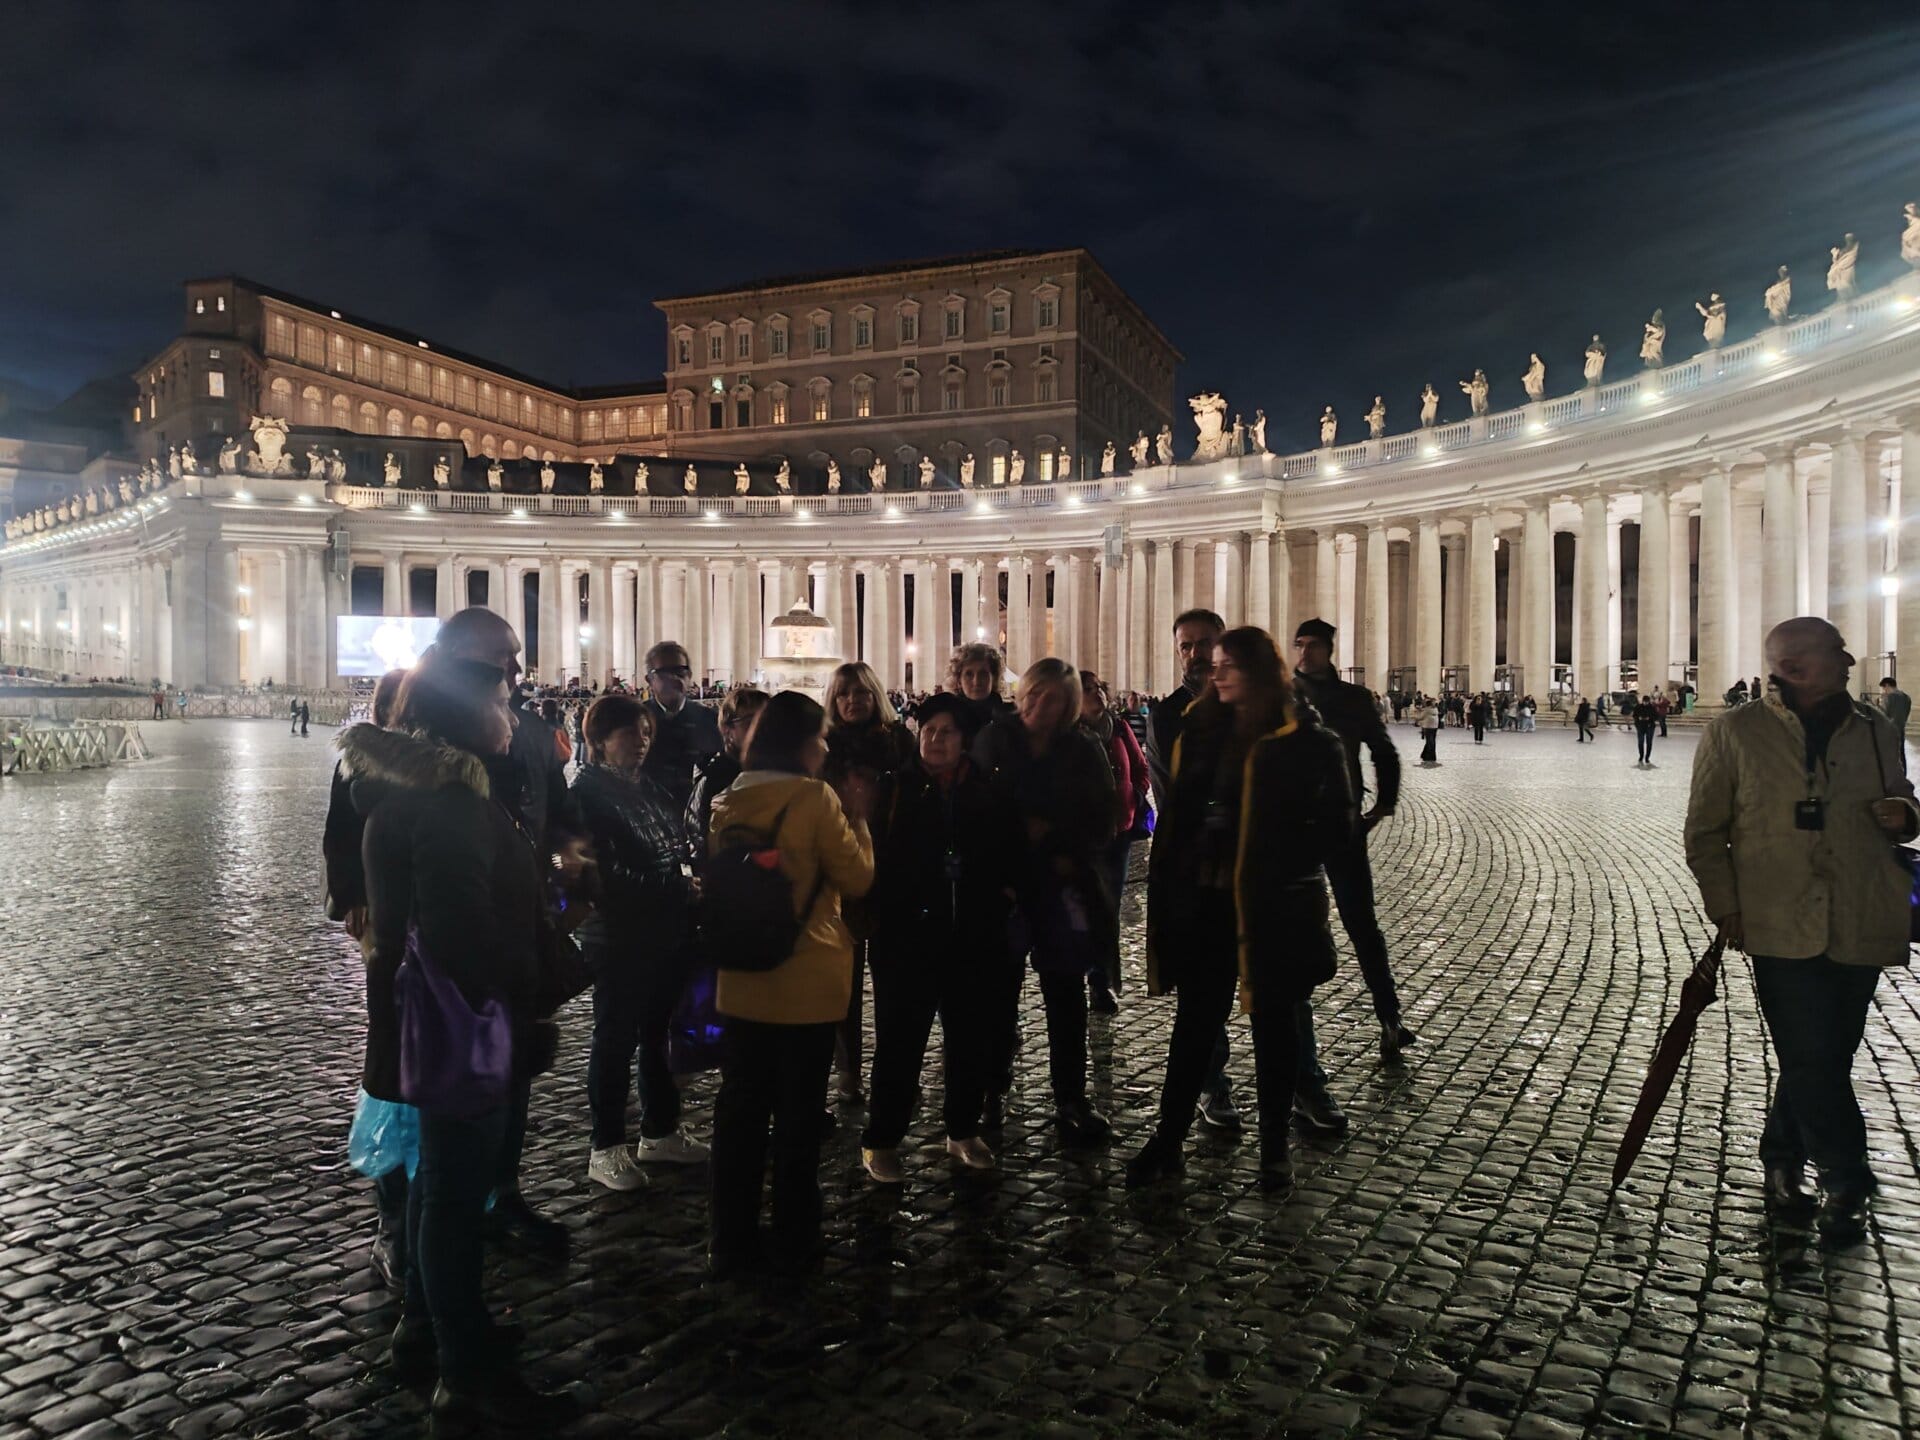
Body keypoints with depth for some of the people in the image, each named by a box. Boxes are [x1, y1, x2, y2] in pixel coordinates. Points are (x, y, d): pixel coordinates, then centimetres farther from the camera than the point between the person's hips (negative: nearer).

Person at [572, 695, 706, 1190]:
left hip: (668, 934, 7)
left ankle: (659, 1132, 29)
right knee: (617, 1039, 3)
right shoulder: (587, 793, -10)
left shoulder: (649, 788, 11)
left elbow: (680, 846, 16)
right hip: (619, 939, -7)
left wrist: (686, 880, -3)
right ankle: (606, 1149, 15)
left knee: (657, 1033, 16)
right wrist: (672, 884, -15)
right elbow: (605, 873, -16)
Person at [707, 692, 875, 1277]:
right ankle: (794, 1240, 21)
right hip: (807, 983, -5)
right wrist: (856, 817, 0)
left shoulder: (728, 800, 2)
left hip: (743, 981, 5)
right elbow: (857, 877, -9)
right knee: (799, 1115, 9)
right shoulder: (816, 798, -15)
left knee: (738, 1110, 12)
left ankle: (732, 1243, 21)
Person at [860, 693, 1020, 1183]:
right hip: (907, 935, -3)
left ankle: (963, 1131, 31)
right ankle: (881, 1141, 15)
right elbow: (874, 855, -6)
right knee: (900, 1040, 1)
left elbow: (1011, 850, 14)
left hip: (971, 937, 3)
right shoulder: (896, 788, -3)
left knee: (970, 1038, 13)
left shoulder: (987, 792, 4)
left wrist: (1005, 890, 0)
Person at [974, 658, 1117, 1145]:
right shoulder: (994, 740, 0)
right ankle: (994, 1081, 24)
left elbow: (1100, 822, 1)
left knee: (1066, 994, 4)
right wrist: (1023, 829, -12)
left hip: (1061, 885, 1)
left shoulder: (1084, 752, 1)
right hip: (1003, 881, 0)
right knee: (1001, 987, 9)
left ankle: (1071, 1099, 12)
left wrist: (1069, 855, -11)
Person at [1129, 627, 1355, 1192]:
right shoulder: (1202, 730, 7)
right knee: (1193, 1023, 10)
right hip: (1203, 901, 4)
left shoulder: (1307, 741, -9)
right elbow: (1179, 814, 11)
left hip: (1270, 907, -4)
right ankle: (1168, 1139, 19)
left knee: (1272, 1024, 11)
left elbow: (1338, 826, -9)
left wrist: (1277, 863, -17)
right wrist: (1171, 881, 2)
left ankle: (1275, 1147, 25)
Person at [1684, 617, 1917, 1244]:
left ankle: (1783, 1158, 31)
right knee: (1813, 1062, -3)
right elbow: (1704, 832, 2)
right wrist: (1726, 908, -6)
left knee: (1822, 1060, 12)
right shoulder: (1734, 733, -2)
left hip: (1862, 929, 4)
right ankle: (1848, 1179, 15)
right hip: (1781, 928, -3)